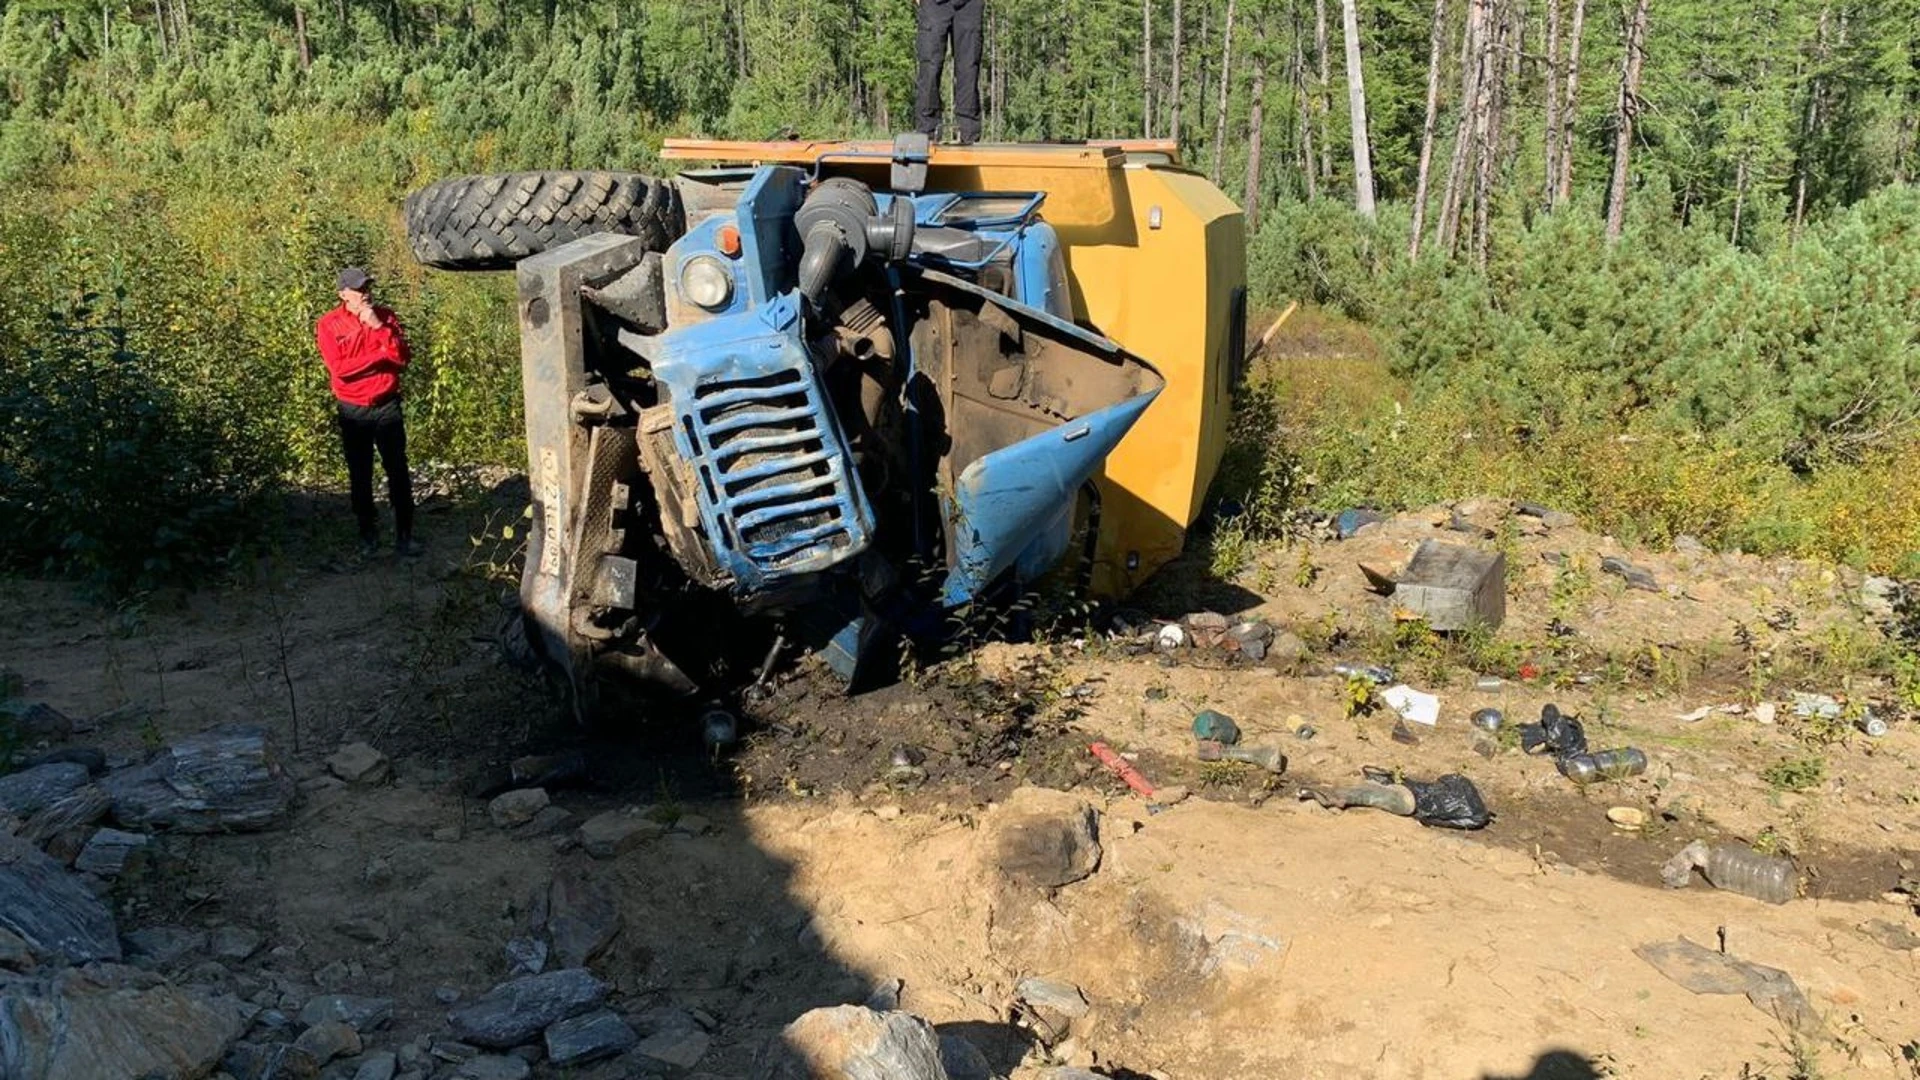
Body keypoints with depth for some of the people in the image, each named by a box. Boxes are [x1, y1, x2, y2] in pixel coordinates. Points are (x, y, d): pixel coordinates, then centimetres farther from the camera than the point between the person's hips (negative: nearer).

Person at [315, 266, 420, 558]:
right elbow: (338, 368, -16)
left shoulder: (385, 316, 0)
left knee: (398, 472, 1)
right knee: (360, 476, 8)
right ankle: (368, 534, 19)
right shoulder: (328, 325, -6)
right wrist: (381, 353, -15)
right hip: (353, 411, -1)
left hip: (387, 405, 1)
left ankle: (404, 534, 8)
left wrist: (379, 327, -18)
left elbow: (403, 358, -8)